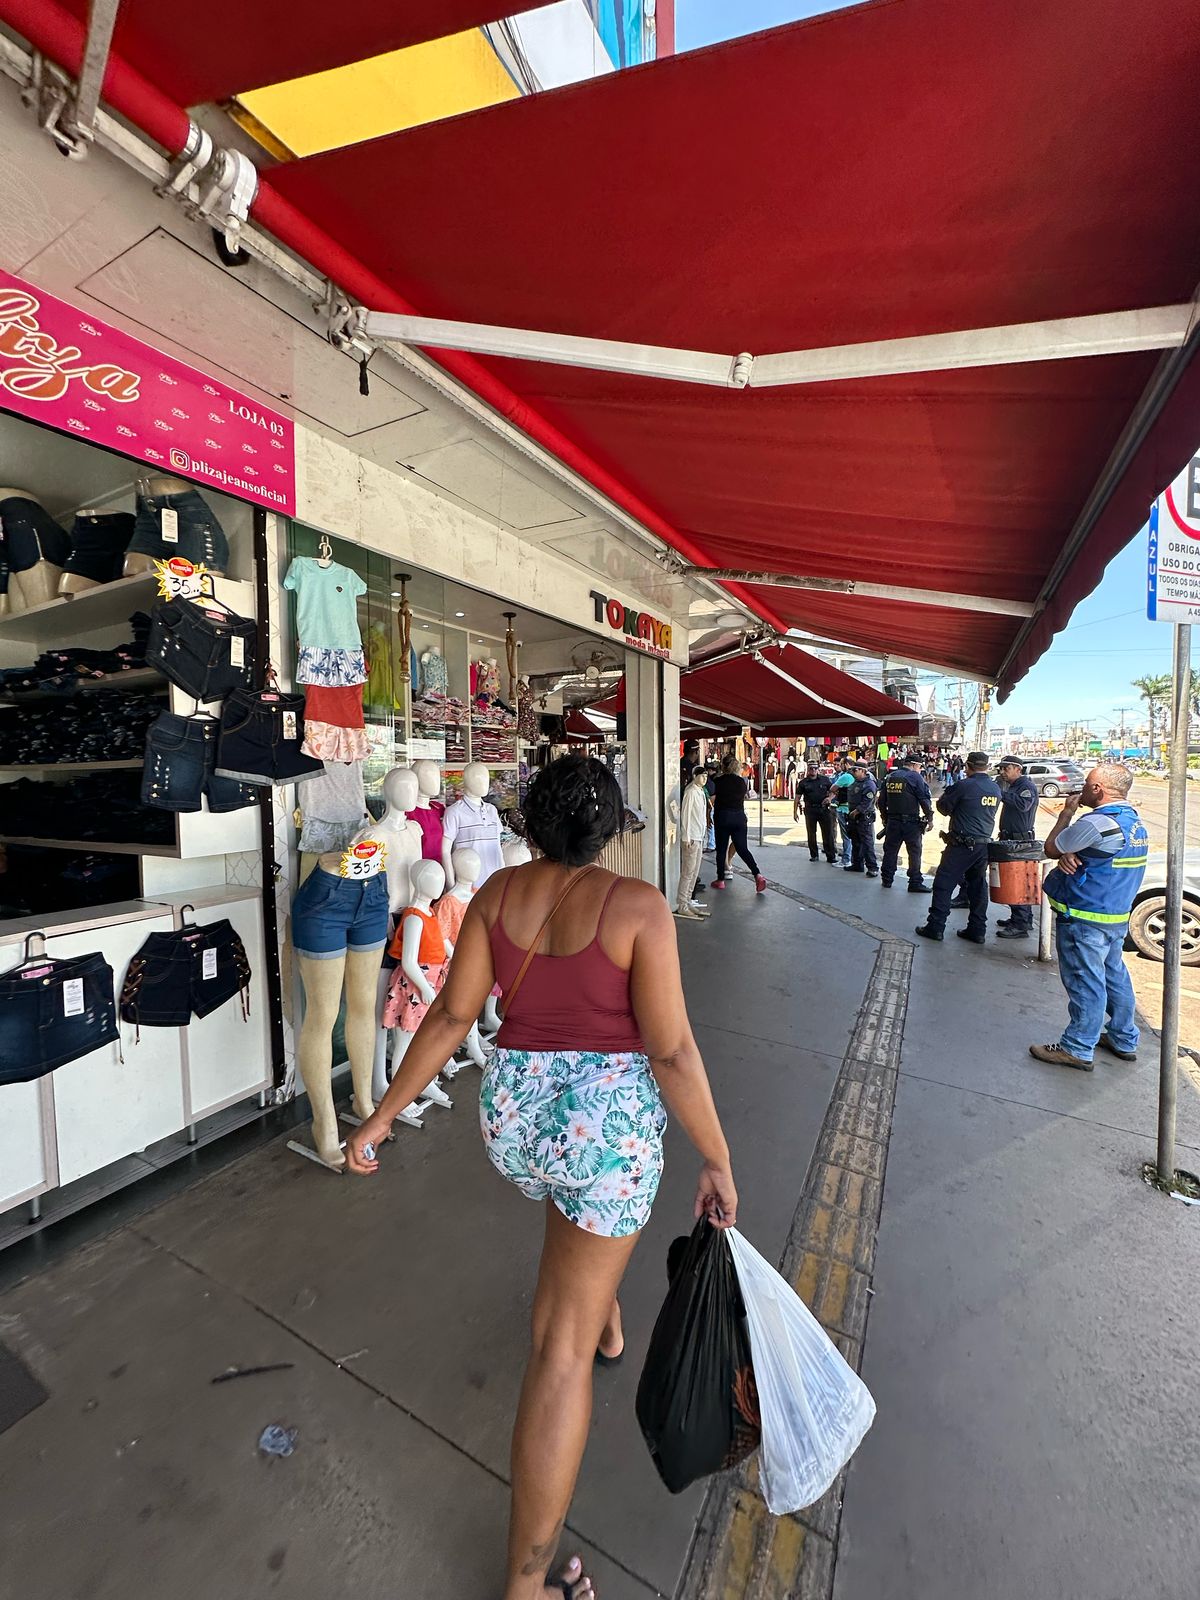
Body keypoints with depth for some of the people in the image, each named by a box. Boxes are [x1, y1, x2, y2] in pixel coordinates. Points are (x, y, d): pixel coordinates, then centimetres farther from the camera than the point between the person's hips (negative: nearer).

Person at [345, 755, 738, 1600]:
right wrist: (718, 1160, -2)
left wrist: (383, 1114, 8)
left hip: (513, 1111, 6)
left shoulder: (499, 892, -6)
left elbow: (451, 1015, -4)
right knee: (564, 1344, 12)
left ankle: (608, 1321, 64)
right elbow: (671, 1052, -16)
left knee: (572, 1202, 39)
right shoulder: (636, 905, -17)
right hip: (608, 1119, -5)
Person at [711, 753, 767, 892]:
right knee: (742, 848, 6)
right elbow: (742, 800, 13)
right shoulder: (741, 781, 5)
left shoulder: (719, 781, -6)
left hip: (722, 816, -3)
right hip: (739, 816, 3)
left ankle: (720, 879, 13)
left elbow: (714, 801, -2)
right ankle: (758, 875, -8)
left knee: (721, 849, 7)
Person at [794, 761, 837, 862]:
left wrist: (830, 797, -9)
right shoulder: (803, 782, 4)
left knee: (828, 833, -1)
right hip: (810, 810, 0)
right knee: (811, 834, 6)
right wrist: (795, 812, -1)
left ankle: (831, 856, 4)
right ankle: (814, 855, 18)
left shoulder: (825, 779, 6)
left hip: (824, 809, 0)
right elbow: (797, 798, 4)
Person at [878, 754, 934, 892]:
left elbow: (882, 801, 13)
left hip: (892, 821, 5)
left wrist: (885, 818, 22)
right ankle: (915, 883, 5)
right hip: (911, 822, -5)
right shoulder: (915, 777, -8)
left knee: (890, 850, 13)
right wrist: (930, 818, -4)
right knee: (914, 852, 3)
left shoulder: (890, 777, 9)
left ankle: (886, 880, 19)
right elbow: (925, 799, -12)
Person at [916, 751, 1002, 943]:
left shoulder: (963, 785, -14)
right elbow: (992, 813, 18)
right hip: (984, 844, 7)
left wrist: (942, 798, 16)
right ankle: (977, 930, 16)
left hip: (962, 845, -7)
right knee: (978, 887, 12)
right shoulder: (996, 789, 7)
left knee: (944, 884, 0)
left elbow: (944, 808, -5)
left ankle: (936, 926, 1)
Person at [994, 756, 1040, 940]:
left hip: (1021, 840, -10)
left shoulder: (1027, 785, -12)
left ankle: (1020, 926, -5)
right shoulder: (1012, 786, 17)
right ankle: (1023, 919, 26)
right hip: (1011, 839, 10)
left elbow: (1023, 804, -31)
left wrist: (1002, 792, -27)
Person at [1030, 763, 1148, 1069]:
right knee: (1114, 977, 20)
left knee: (1085, 982, -1)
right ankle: (1124, 1040, 34)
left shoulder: (1096, 823, -23)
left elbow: (1051, 848, -11)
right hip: (1118, 916, 10)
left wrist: (1067, 812, 0)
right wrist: (1068, 856, -11)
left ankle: (1078, 1050, 9)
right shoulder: (1134, 821, 9)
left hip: (1085, 919, -10)